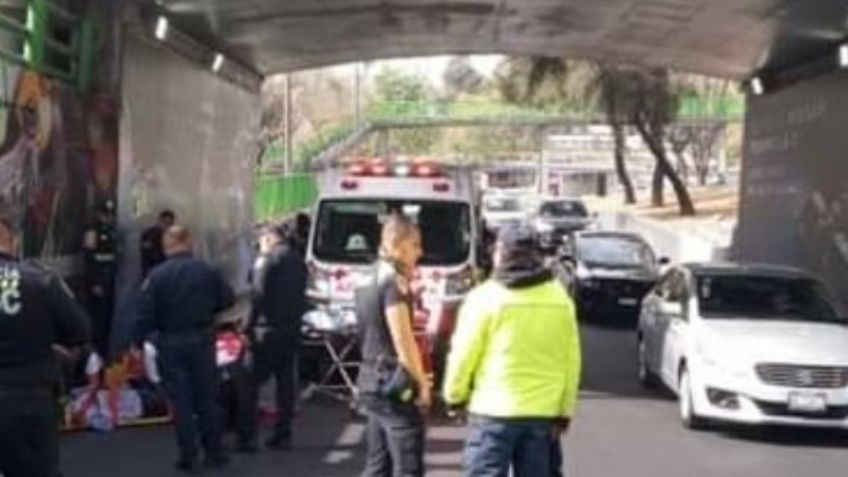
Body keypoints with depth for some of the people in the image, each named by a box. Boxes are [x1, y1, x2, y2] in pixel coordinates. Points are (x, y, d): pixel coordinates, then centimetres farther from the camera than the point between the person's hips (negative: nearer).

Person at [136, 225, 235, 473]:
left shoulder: (156, 276, -11)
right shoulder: (208, 271, -4)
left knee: (181, 400, 4)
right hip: (203, 341, 2)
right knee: (207, 397, 12)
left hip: (171, 344, -2)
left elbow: (146, 313, -13)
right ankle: (213, 452, 18)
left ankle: (189, 457, 6)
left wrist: (140, 341, -4)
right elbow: (227, 299, 3)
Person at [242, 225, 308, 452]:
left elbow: (259, 296, -16)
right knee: (286, 380, 10)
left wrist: (249, 326, -13)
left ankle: (248, 436, -3)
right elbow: (301, 297, 14)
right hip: (292, 329, 7)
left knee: (253, 381, -1)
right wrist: (295, 321, 15)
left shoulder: (266, 260, -8)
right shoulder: (298, 261, 14)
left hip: (268, 330, -7)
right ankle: (283, 434, 12)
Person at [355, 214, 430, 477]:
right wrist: (422, 383, -9)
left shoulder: (372, 283, 13)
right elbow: (403, 342, -16)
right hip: (394, 385, -9)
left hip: (373, 381, 9)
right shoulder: (394, 284, -14)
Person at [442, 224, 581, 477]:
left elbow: (463, 355, -6)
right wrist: (565, 410, 13)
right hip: (543, 411, 5)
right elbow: (571, 360, 7)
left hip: (495, 410, -4)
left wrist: (454, 394, 9)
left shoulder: (485, 297, -8)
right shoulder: (560, 299, 6)